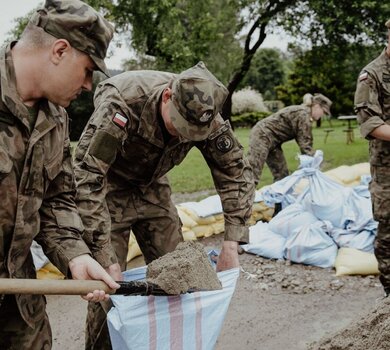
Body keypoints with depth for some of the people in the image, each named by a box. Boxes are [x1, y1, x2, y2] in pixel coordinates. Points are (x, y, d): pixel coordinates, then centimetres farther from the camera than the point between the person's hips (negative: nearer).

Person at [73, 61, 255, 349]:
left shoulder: (205, 114, -20)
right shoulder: (122, 103, -36)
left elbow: (236, 173, -12)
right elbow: (86, 176, -37)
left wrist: (231, 244, -20)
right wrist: (105, 256, -37)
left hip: (152, 187, 5)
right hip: (109, 190, -4)